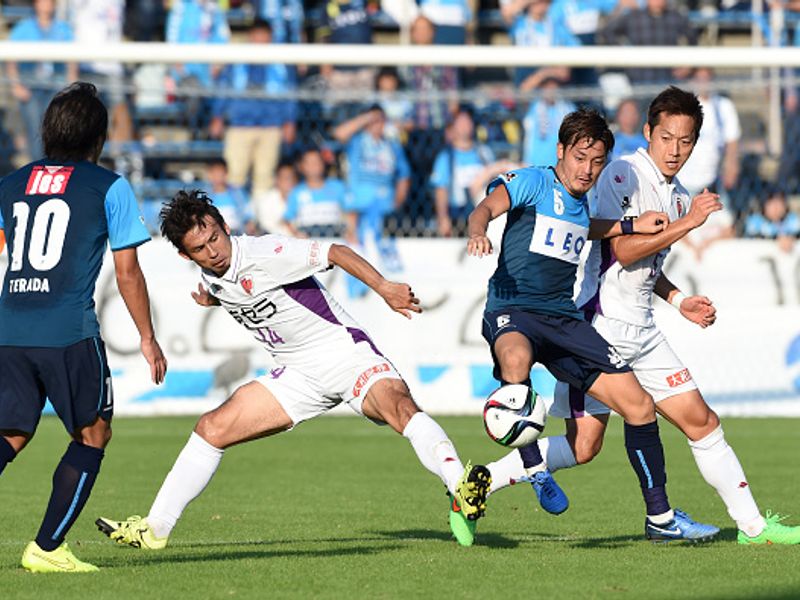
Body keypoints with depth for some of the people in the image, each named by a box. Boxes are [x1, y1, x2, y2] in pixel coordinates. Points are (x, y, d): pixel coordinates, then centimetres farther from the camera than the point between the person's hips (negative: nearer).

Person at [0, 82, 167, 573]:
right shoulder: (108, 187, 1)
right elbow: (127, 273, 2)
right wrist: (148, 338, 11)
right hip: (70, 331, -4)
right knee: (93, 434, 11)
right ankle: (47, 547, 6)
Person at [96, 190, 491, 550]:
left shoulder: (262, 254, -19)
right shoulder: (212, 277, 5)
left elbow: (334, 253, -28)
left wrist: (383, 288, -39)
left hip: (345, 353, -7)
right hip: (299, 374, 7)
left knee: (399, 406, -35)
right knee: (212, 428, 2)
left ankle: (462, 491, -53)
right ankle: (154, 529, 11)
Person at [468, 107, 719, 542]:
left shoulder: (584, 203, 16)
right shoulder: (533, 183, -5)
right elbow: (488, 207, -21)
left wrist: (631, 227, 23)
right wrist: (478, 232, -44)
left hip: (563, 318, 7)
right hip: (512, 311, -7)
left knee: (639, 405, 0)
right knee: (516, 358, -44)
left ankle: (660, 516, 13)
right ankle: (533, 468, -28)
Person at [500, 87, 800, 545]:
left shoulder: (679, 197, 16)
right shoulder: (623, 175, -10)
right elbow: (623, 250, -19)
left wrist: (677, 300, 12)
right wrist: (687, 223, -18)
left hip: (643, 331, 8)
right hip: (600, 325, -8)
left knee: (702, 422, 7)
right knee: (583, 445, -13)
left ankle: (753, 524, 15)